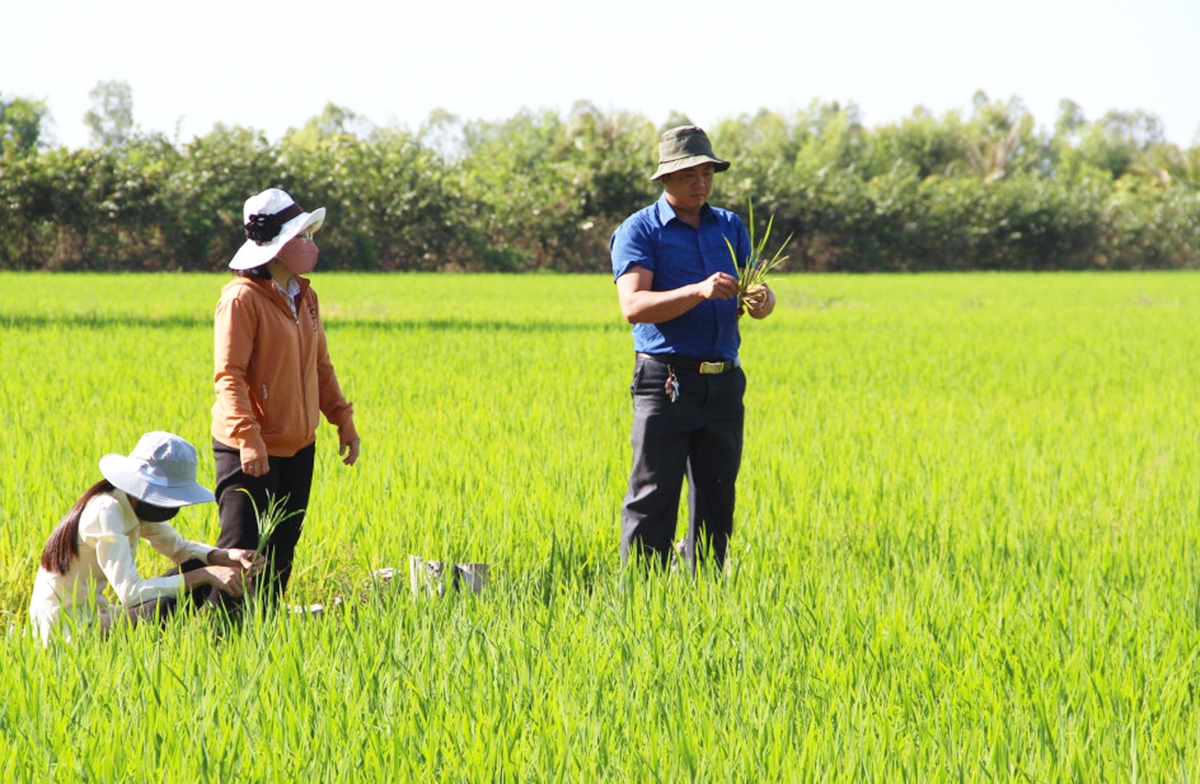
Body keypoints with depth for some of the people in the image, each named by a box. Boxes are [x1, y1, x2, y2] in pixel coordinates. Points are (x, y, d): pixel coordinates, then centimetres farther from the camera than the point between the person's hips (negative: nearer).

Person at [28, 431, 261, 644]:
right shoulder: (105, 512, -23)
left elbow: (180, 548, 11)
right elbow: (131, 592, -30)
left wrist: (227, 556, -9)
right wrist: (206, 574, -28)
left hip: (91, 615, 10)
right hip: (64, 629, -10)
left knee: (195, 567, 0)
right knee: (165, 607, -33)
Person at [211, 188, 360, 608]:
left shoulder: (303, 296, 10)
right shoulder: (243, 299, -16)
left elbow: (320, 364, 19)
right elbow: (229, 376, -21)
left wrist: (343, 419, 14)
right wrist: (249, 441, -29)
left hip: (299, 447, 8)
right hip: (252, 451, -8)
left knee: (281, 550, 14)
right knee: (241, 550, -8)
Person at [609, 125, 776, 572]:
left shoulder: (730, 228, 16)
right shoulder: (639, 231, -2)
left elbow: (758, 294, 11)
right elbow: (633, 306, -15)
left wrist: (761, 301, -14)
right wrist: (699, 291, -28)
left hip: (723, 383, 5)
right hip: (666, 381, -5)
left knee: (716, 501, 8)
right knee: (653, 500, -5)